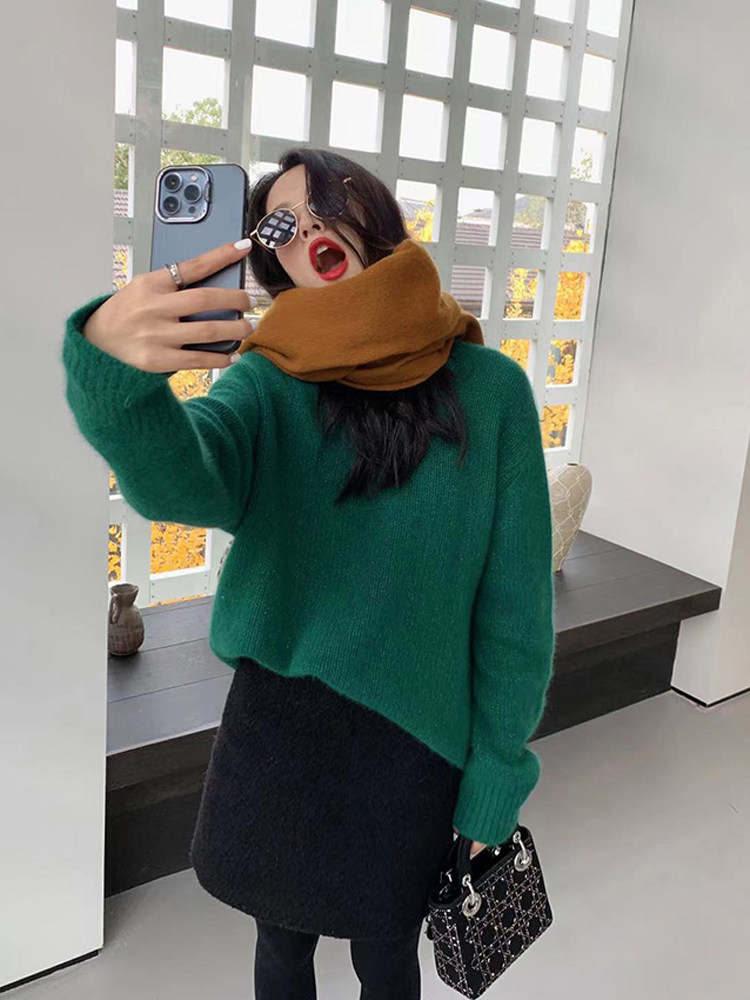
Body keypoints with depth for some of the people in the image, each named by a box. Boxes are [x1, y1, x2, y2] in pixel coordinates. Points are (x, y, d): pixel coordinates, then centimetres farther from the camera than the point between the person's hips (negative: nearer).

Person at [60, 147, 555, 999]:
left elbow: (514, 600, -6)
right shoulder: (269, 378, -7)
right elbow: (179, 479, -29)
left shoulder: (489, 388, -9)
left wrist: (497, 775, -2)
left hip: (415, 741, 0)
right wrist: (111, 364, -49)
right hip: (275, 728, 1)